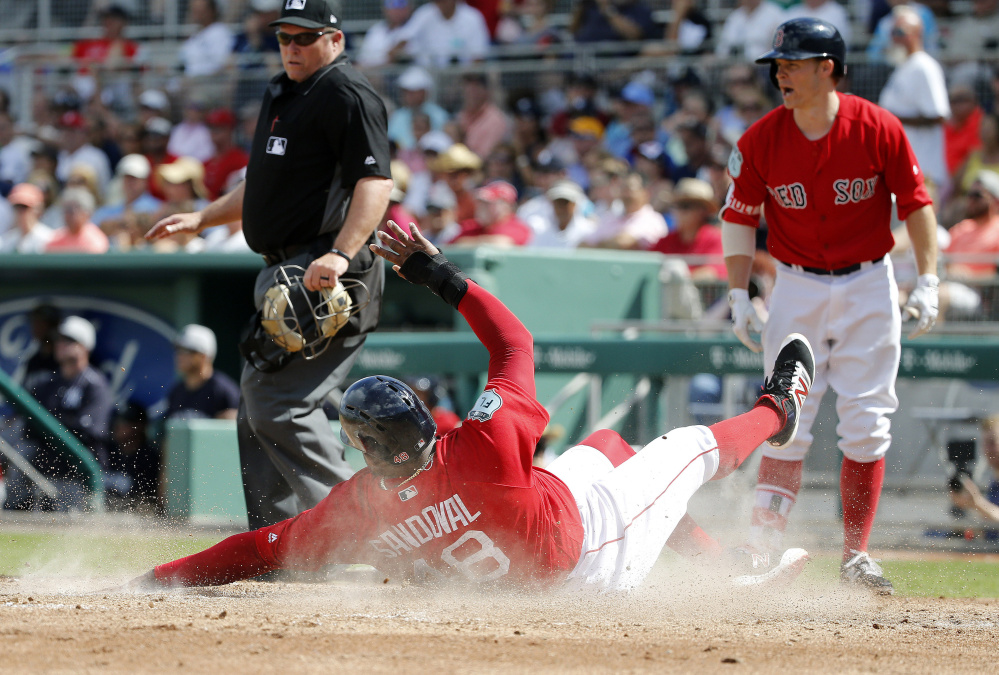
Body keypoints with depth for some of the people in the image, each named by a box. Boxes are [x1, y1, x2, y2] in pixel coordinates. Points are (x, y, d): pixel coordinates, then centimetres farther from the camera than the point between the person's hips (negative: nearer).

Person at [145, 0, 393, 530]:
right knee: (257, 409, 11)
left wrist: (340, 255, -33)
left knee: (278, 406, -17)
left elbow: (375, 183, -21)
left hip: (327, 277, -11)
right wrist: (200, 219, 27)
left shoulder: (347, 95, -10)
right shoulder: (281, 94, 20)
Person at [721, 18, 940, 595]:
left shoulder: (879, 130, -11)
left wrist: (927, 281, -10)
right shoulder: (761, 140, -8)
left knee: (866, 425, -1)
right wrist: (739, 294, -4)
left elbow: (916, 203, -3)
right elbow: (740, 217, 2)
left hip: (868, 286, 0)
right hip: (797, 288, 0)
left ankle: (855, 554, 7)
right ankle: (764, 549, -3)